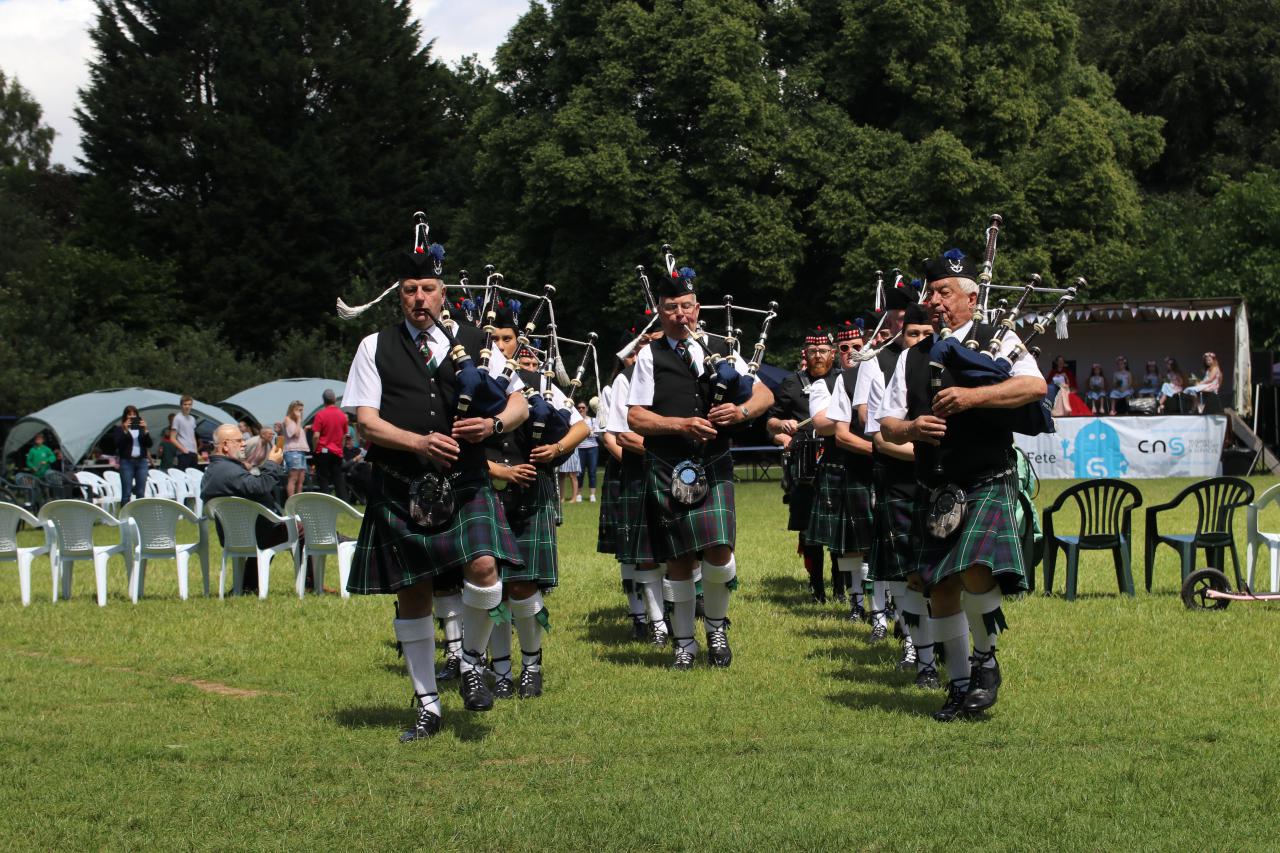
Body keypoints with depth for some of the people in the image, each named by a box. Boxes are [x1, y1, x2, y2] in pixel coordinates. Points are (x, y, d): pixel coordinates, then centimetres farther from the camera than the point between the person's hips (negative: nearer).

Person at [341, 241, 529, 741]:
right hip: (399, 489, 0)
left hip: (464, 483, 0)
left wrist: (493, 424, -10)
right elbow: (366, 422, -1)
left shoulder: (473, 343, 10)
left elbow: (519, 403, 13)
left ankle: (472, 662, 5)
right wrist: (420, 443, -18)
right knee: (412, 595, 5)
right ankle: (427, 706, 17)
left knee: (483, 569, -22)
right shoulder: (376, 348, 7)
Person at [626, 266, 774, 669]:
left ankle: (716, 625, 15)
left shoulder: (720, 351, 10)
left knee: (719, 552, -12)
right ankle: (684, 643, 18)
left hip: (714, 466, 1)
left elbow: (765, 394, 11)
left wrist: (742, 411, -11)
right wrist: (681, 425, -15)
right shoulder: (650, 357, 4)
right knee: (679, 560, 4)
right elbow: (635, 417, -2)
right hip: (667, 469, -1)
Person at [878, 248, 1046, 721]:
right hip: (937, 494, 5)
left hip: (988, 485, -5)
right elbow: (886, 424, 13)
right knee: (941, 588, 5)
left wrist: (973, 396, -26)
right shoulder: (913, 358, 14)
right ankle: (959, 683, 21)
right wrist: (910, 428, -10)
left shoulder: (997, 340, 1)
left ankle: (985, 659, 0)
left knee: (977, 572, -24)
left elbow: (1035, 385, -17)